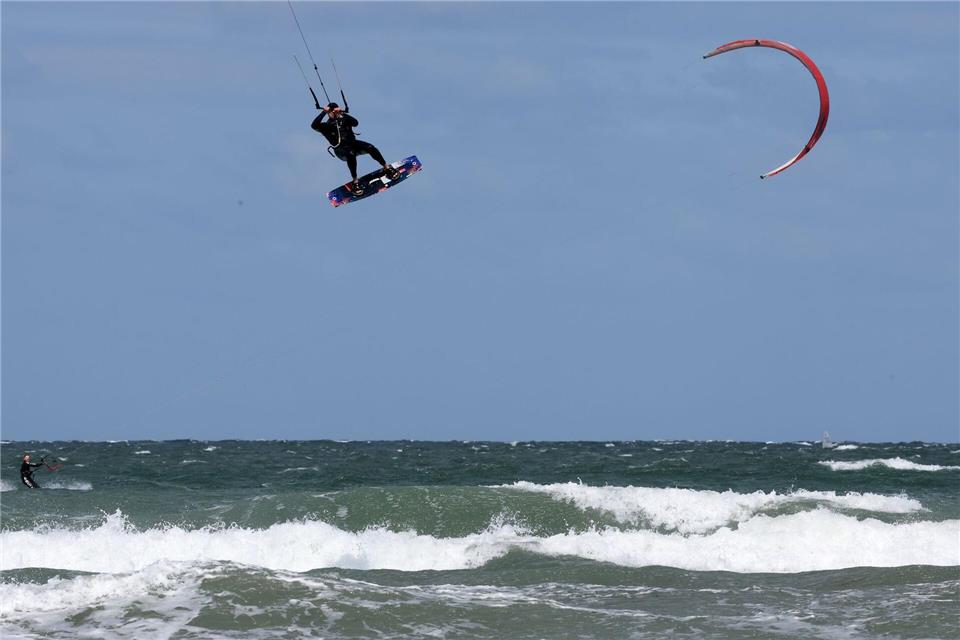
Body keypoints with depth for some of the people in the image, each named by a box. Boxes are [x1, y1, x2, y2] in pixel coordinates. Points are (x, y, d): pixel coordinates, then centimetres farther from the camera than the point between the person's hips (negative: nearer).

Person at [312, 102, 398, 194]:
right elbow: (314, 126, -10)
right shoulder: (326, 126, 8)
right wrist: (324, 112, -14)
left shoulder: (344, 120, 14)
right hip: (341, 151, -3)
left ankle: (387, 168, -10)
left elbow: (355, 123, -6)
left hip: (352, 143, 3)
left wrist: (342, 113, -14)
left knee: (370, 148, -21)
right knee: (351, 154, -38)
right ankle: (355, 182, -37)